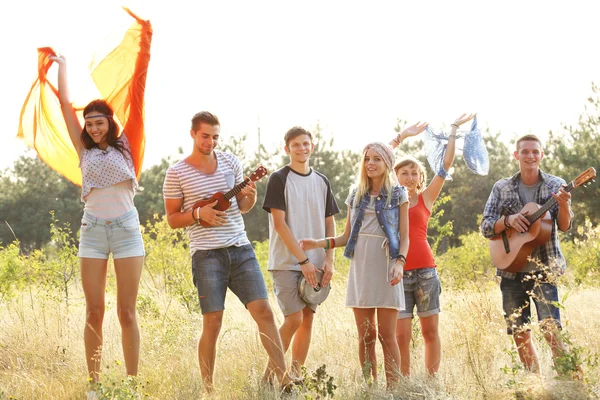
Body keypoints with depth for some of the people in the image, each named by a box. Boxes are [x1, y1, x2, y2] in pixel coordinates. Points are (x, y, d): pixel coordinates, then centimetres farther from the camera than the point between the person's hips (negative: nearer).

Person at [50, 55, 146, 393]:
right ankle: (94, 384, 3)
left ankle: (132, 383, 2)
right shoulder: (86, 150, 10)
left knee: (127, 313, -2)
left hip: (126, 229, -2)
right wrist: (62, 66, 16)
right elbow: (66, 104, 10)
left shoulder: (125, 147, 6)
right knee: (94, 313, 0)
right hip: (93, 231, 2)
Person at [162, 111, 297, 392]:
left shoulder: (230, 162, 11)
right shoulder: (177, 173, 0)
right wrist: (198, 214, -15)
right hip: (207, 254, -3)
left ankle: (284, 379, -3)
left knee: (263, 311, -4)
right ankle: (207, 388, 5)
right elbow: (172, 219, 3)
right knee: (212, 322, -5)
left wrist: (250, 197, -6)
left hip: (240, 249, 3)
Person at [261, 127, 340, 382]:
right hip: (286, 262, -5)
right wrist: (303, 260, -14)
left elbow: (329, 224, 14)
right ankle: (270, 375, -2)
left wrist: (329, 260, 0)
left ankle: (295, 375, 11)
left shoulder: (321, 182, 12)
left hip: (314, 264, 5)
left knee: (307, 318, 3)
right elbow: (279, 223, -10)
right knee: (294, 318, -13)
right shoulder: (279, 179, -4)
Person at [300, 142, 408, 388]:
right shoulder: (356, 195, 14)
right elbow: (347, 237, 15)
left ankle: (393, 388, -5)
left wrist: (400, 262, -16)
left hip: (385, 269, -3)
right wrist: (318, 244, 2)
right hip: (360, 268, 3)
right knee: (365, 336, 2)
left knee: (386, 335, -7)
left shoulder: (398, 195, 5)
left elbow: (404, 237, 1)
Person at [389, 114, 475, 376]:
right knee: (401, 335, -4)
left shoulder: (426, 198, 9)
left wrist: (454, 129, 8)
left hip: (425, 270, 0)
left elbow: (446, 164, 6)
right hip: (398, 272, 0)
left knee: (430, 331, 5)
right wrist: (402, 136, 15)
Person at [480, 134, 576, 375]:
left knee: (552, 330, -14)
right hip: (511, 270, 3)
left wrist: (563, 204, -29)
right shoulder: (502, 188, 7)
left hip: (543, 269, -3)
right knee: (519, 334, 7)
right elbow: (485, 227, 3)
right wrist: (508, 221, -16)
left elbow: (564, 226, -8)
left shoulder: (555, 185, 1)